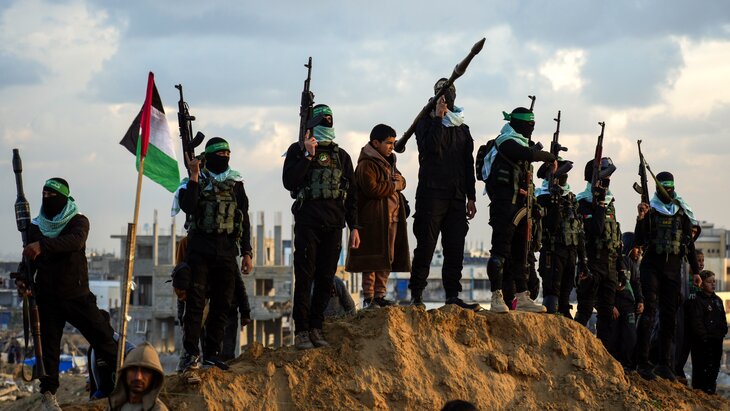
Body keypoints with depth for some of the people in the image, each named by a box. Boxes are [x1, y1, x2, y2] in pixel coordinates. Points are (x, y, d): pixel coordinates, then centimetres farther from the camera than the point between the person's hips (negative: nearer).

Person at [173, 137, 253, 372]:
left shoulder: (236, 183, 14)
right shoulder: (195, 181, 4)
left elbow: (244, 220, 15)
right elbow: (187, 206, -15)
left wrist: (247, 252, 10)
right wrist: (194, 177, -16)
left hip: (227, 250, 4)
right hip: (200, 248, -4)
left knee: (223, 304, 3)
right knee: (196, 301, -9)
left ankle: (212, 353, 10)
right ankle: (190, 353, -10)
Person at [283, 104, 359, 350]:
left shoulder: (341, 155, 15)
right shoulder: (298, 151, 4)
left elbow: (351, 193, 15)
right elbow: (289, 182, -10)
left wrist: (354, 227, 8)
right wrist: (308, 156, -14)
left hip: (333, 225, 4)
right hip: (307, 222, -4)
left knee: (326, 279, 4)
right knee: (305, 278, -5)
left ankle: (316, 328, 12)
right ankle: (301, 332, -4)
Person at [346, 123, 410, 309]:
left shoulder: (388, 162, 20)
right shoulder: (366, 164, -11)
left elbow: (401, 181, 18)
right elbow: (372, 189, -21)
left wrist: (398, 182, -6)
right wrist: (393, 186, -8)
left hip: (391, 218, 9)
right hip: (373, 219, -9)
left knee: (387, 259, 10)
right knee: (372, 260, -7)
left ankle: (380, 295, 17)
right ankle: (368, 298, -4)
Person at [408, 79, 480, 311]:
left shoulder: (462, 129, 19)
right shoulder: (427, 122, 4)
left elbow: (469, 165, 19)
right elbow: (431, 147, -16)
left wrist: (471, 197, 13)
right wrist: (438, 117, -15)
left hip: (456, 197, 5)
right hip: (431, 194, -5)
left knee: (455, 249, 1)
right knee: (426, 246, -6)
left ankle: (452, 296, 3)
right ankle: (416, 296, -2)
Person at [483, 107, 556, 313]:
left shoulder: (519, 143, 21)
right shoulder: (506, 142, -10)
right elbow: (529, 154, -25)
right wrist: (550, 157, -10)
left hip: (519, 206, 10)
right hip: (505, 205, -10)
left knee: (521, 253, 11)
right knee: (501, 250, -11)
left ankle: (522, 298, 16)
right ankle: (497, 298, -13)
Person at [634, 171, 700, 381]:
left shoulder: (682, 213, 11)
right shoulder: (650, 210, 1)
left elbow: (689, 243, 15)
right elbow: (640, 241, -6)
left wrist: (695, 270, 12)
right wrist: (641, 218, -20)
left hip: (673, 269, 4)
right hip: (652, 266, -4)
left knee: (669, 316, 3)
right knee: (650, 310, -14)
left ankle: (664, 363, 8)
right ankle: (643, 362, -16)